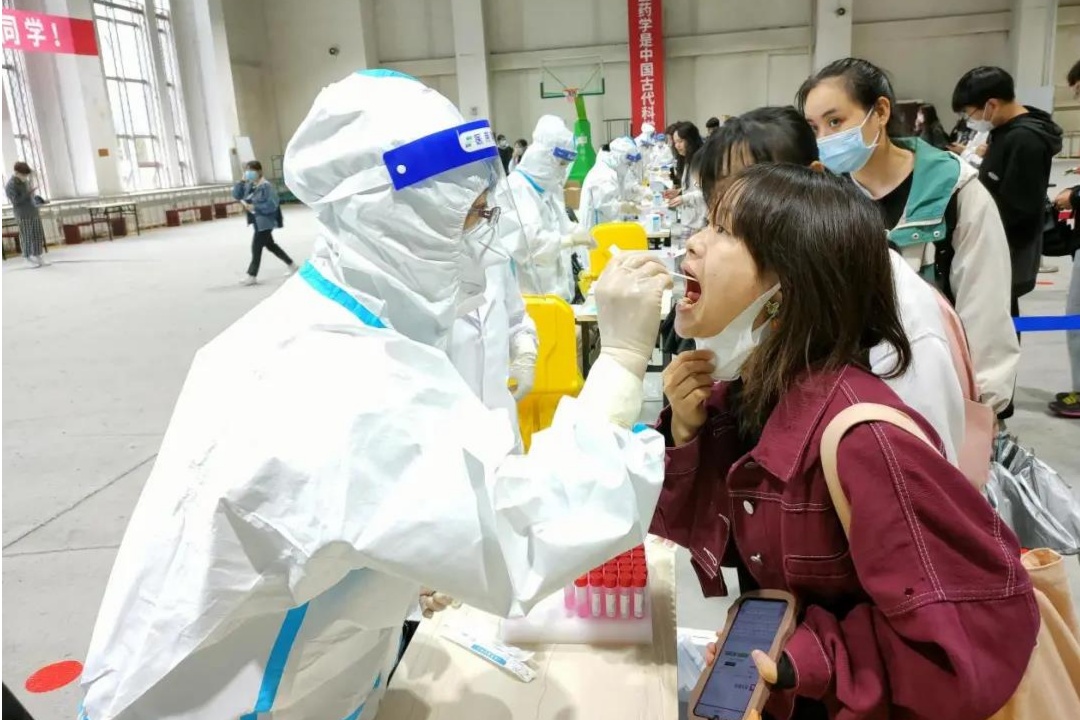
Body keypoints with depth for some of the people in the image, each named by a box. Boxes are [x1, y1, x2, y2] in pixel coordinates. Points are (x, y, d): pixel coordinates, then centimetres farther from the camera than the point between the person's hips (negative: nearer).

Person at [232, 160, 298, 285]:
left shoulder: (266, 186, -18)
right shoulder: (249, 185, 6)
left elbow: (272, 205, -23)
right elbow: (236, 194, 5)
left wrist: (254, 207, -23)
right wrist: (242, 181, -7)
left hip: (265, 222, -9)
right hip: (258, 222, 9)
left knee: (256, 247, -5)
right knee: (270, 245, 18)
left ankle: (251, 275, 5)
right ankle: (291, 265, 30)